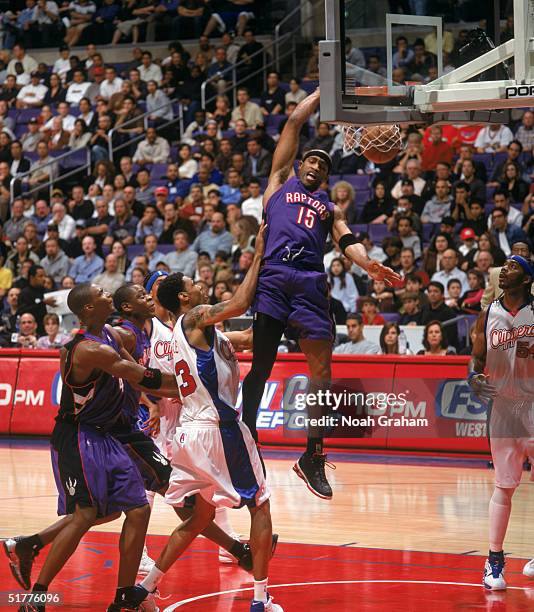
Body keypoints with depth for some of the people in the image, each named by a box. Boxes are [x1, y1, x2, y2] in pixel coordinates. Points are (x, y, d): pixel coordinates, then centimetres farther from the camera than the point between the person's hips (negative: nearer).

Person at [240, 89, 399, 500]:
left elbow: (348, 242, 11)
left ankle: (313, 458, 8)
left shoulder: (330, 208, 28)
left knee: (322, 372, 0)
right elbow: (294, 123, 17)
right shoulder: (281, 181, 22)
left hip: (311, 282, 3)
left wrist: (369, 265, -10)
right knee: (260, 365, -3)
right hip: (273, 275, -3)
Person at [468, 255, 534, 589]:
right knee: (504, 486, 1)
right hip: (503, 408, 1)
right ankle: (494, 561, 6)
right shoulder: (488, 316, 6)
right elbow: (478, 358, 12)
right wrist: (474, 377, -9)